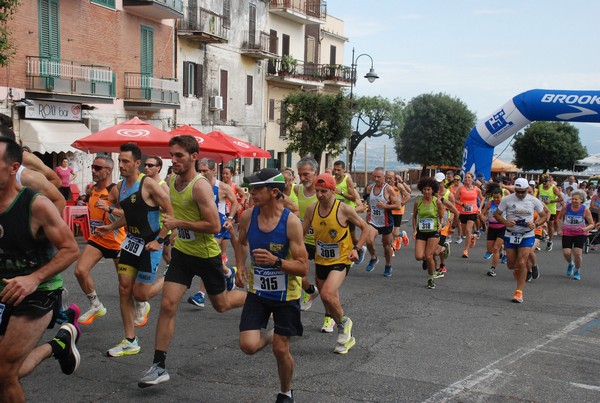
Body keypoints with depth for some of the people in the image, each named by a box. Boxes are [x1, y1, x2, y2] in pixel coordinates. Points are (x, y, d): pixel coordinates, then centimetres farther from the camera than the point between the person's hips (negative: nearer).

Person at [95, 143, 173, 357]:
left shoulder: (148, 184, -18)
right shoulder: (120, 188, 6)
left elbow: (171, 213, -17)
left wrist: (160, 240, -19)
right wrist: (111, 227, 8)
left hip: (150, 243, -7)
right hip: (131, 241, 7)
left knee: (140, 293, -5)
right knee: (124, 288, 3)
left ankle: (168, 279, 27)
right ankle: (130, 342, 13)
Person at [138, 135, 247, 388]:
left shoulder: (200, 186, -23)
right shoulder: (171, 181, 1)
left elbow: (215, 226, -27)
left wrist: (179, 223, -26)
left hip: (207, 255, -5)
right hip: (181, 252, 6)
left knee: (221, 305, 14)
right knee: (167, 305, -6)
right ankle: (159, 366, -1)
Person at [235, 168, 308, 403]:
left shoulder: (291, 222, -21)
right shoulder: (247, 216, -8)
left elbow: (303, 268, -20)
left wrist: (275, 261, -35)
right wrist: (241, 267, -1)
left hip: (286, 295, -3)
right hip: (258, 291, 3)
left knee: (281, 350, 4)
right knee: (248, 346, -11)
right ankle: (270, 337, 27)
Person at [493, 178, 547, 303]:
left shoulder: (534, 201, -2)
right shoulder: (507, 200, -4)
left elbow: (544, 216, 7)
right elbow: (497, 214, 2)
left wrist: (535, 224, -13)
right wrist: (506, 222, -18)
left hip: (527, 235, -1)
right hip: (510, 235, 1)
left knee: (522, 263, -11)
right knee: (510, 264, 7)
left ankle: (519, 291, -3)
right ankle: (516, 269, 45)